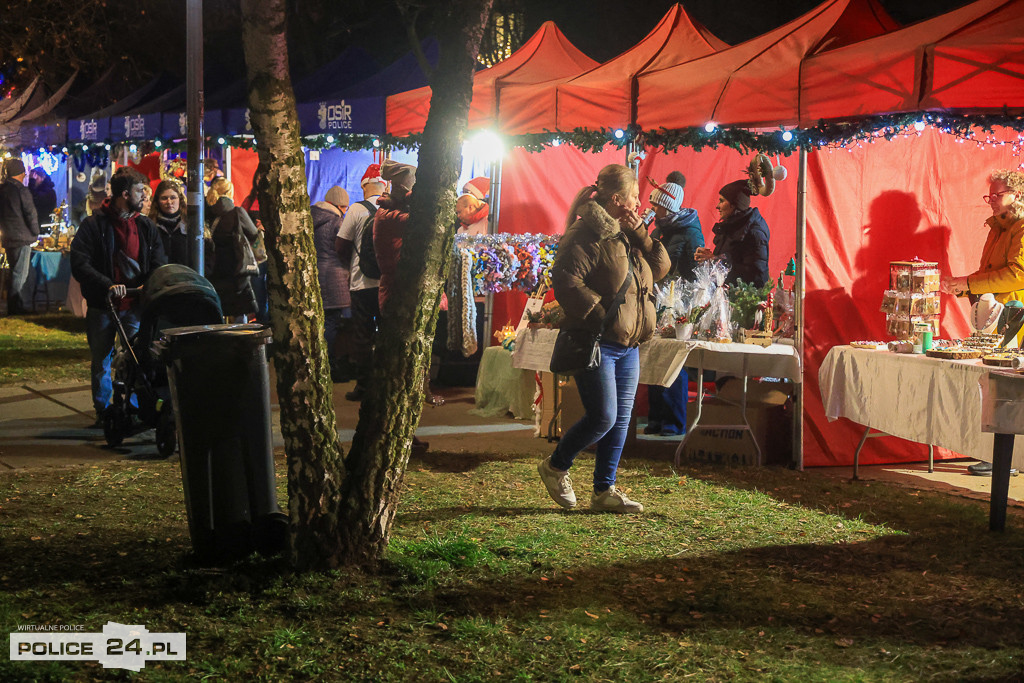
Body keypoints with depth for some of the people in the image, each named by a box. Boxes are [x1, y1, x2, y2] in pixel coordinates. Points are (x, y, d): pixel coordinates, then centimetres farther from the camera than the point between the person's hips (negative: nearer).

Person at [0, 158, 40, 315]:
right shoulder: (22, 190, -14)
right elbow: (31, 214, -13)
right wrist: (35, 234, 1)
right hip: (22, 238, -7)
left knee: (15, 272, 16)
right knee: (20, 274, -3)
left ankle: (15, 306, 19)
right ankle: (15, 306, -4)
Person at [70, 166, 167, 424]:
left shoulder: (146, 226, 8)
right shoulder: (93, 225, -5)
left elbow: (159, 263, 6)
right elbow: (79, 265, -14)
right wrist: (108, 286, -26)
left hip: (135, 306, 2)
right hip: (102, 306, -2)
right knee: (101, 362, 9)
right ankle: (103, 411, 22)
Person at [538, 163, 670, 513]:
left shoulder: (627, 233, 16)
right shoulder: (586, 234, -12)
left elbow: (661, 267, 11)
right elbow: (565, 279, -21)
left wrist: (639, 233, -2)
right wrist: (598, 315, -21)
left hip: (628, 345, 9)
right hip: (596, 343, -9)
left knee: (620, 420, 8)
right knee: (603, 417, -11)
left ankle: (604, 490, 17)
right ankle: (555, 467, 12)